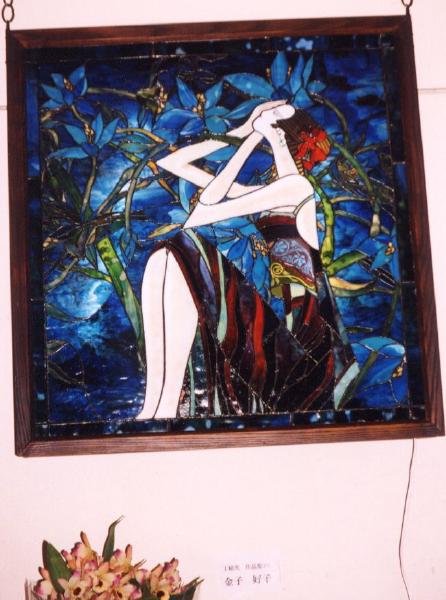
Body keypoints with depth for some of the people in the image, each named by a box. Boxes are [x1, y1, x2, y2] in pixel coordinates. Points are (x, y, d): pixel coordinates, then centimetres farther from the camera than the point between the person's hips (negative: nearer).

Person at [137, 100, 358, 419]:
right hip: (259, 314, 6)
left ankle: (164, 411, -27)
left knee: (177, 256, -21)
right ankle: (153, 405, -24)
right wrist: (243, 131, 21)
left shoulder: (298, 185, 2)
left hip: (292, 326, -6)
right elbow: (171, 163, 22)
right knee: (163, 259, -13)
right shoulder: (257, 192, 23)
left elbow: (201, 216, -7)